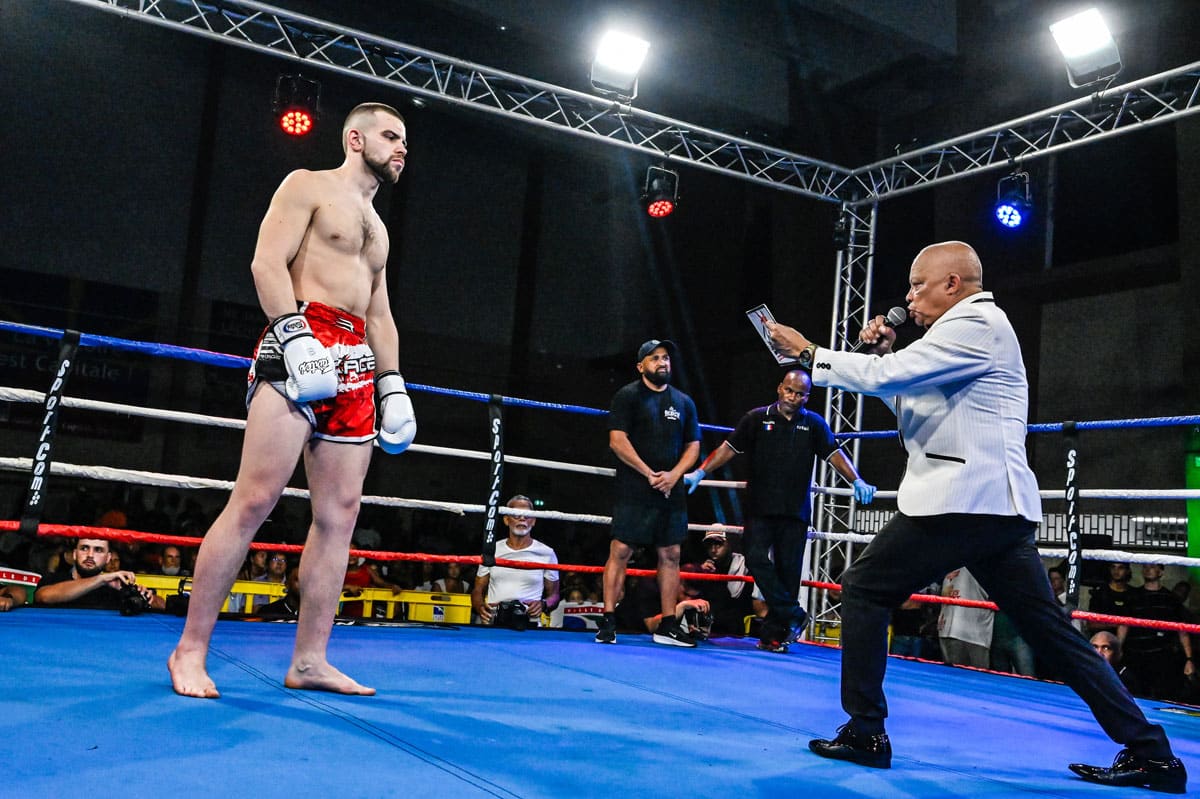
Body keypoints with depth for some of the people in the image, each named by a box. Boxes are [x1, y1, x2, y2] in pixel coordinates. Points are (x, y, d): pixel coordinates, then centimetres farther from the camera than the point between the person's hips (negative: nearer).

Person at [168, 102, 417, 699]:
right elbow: (268, 263, -7)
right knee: (255, 499, -13)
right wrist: (295, 337, -20)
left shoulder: (377, 226, 28)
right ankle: (190, 650, -4)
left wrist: (393, 383, 17)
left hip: (356, 365, 8)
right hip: (301, 345, -7)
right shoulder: (308, 186, 7)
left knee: (340, 513, 1)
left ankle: (309, 660, 5)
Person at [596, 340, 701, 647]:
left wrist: (673, 475, -4)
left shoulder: (684, 402, 15)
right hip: (634, 491, -5)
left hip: (671, 492, 5)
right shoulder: (628, 395, 1)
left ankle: (668, 626, 11)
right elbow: (617, 440, -7)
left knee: (671, 554, 5)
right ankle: (608, 622, -2)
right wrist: (649, 474, -13)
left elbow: (693, 445, 15)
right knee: (620, 550, -8)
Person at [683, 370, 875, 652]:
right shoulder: (757, 418, 4)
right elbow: (729, 448, 1)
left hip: (795, 511, 1)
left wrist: (857, 482, -13)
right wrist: (700, 473, -9)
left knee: (788, 569, 2)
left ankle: (774, 633, 11)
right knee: (757, 559, -13)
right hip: (759, 507, -1)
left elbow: (834, 454, 2)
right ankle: (793, 615, 0)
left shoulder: (814, 424, 9)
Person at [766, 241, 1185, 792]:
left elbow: (886, 376, -17)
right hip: (997, 505, 10)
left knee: (863, 590, -1)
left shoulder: (976, 324, -8)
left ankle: (865, 733, 2)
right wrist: (885, 354, 14)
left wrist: (808, 354, -6)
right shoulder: (970, 331, 24)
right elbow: (914, 407, 28)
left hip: (963, 499, -10)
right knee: (1049, 627, 10)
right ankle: (1149, 751, 10)